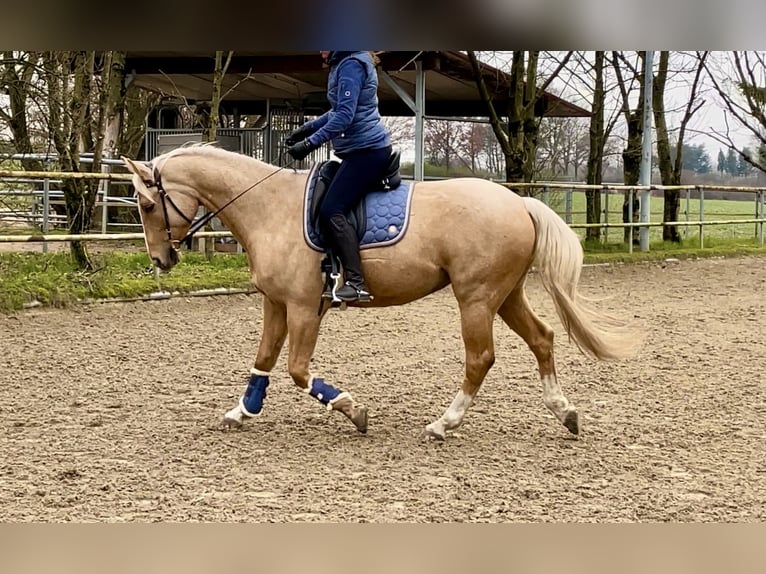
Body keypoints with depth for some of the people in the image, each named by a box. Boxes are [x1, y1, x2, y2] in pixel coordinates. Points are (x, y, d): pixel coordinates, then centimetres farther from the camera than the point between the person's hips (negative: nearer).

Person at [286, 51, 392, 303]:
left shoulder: (351, 65, -14)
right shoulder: (343, 64, 17)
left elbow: (345, 115, -22)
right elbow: (339, 111, 28)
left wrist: (310, 143, -22)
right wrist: (307, 128, 20)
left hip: (366, 150, -11)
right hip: (361, 150, 11)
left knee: (331, 211, -19)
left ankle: (355, 282, -26)